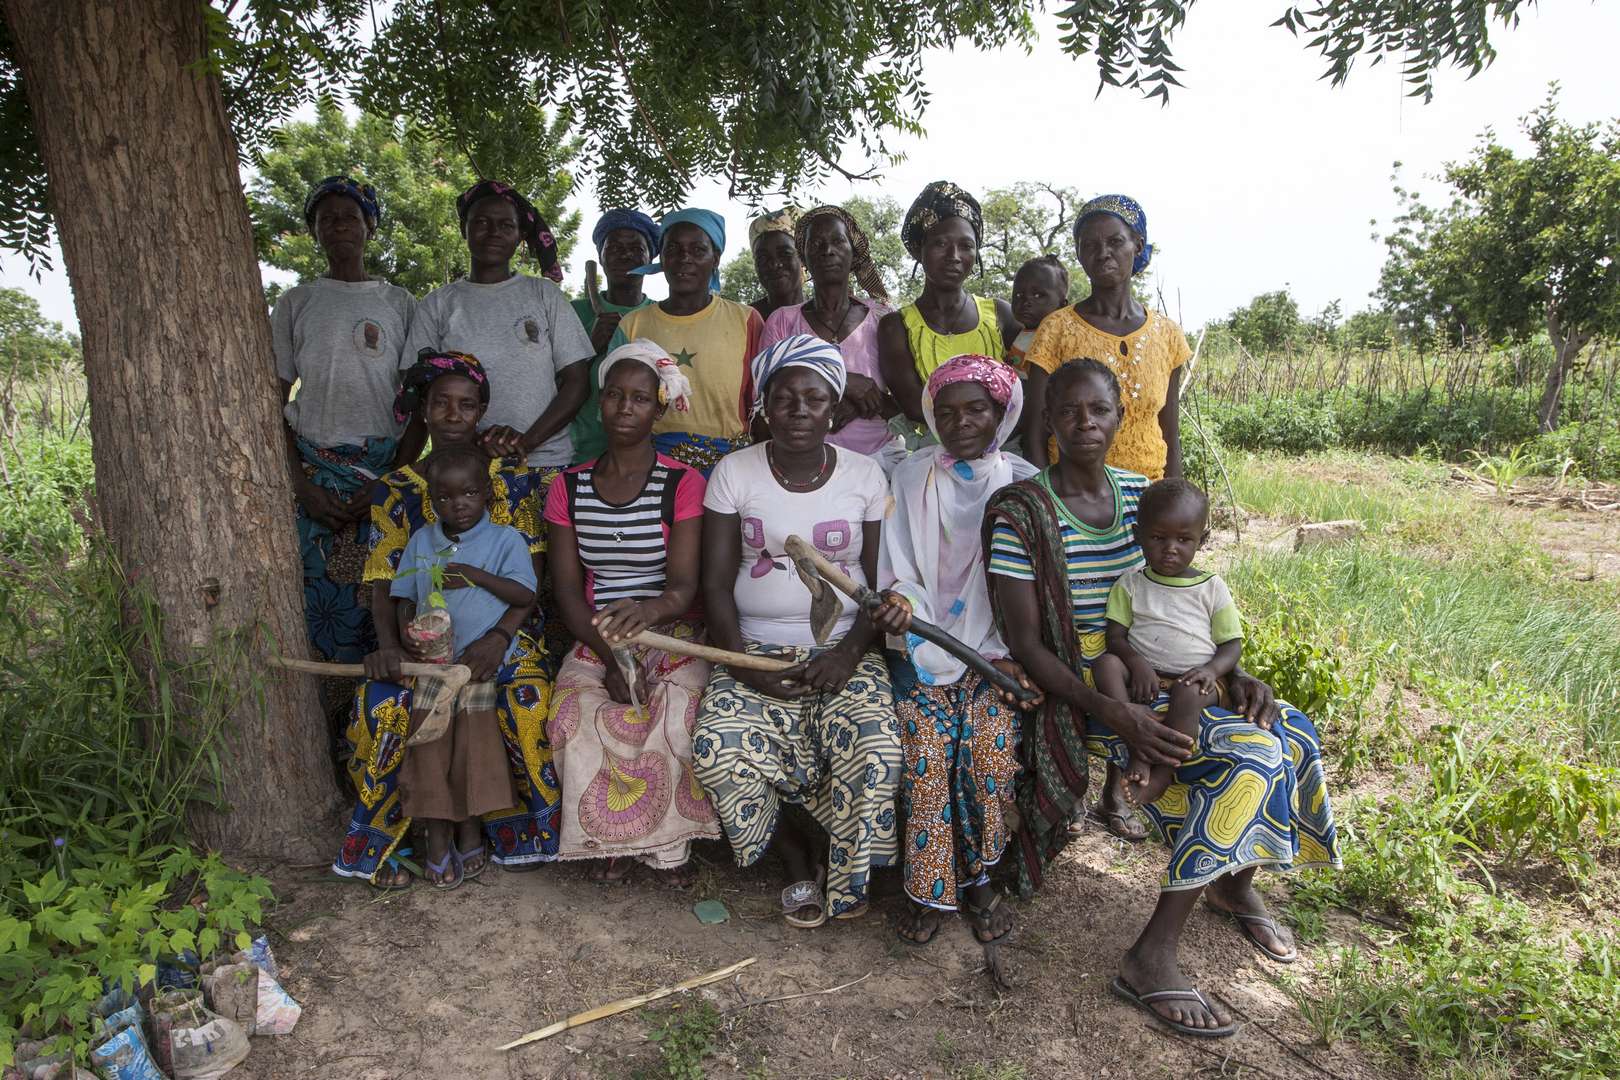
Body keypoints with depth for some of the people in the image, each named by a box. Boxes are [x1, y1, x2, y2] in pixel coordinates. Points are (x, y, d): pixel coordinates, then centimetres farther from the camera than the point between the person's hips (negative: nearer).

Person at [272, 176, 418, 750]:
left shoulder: (401, 304, 11)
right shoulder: (296, 303, 12)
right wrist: (302, 483, -5)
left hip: (389, 470, 0)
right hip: (316, 471, 0)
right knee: (322, 600, -6)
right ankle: (330, 742, 4)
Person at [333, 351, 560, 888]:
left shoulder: (514, 479, 4)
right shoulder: (397, 489, 8)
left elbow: (532, 575, -3)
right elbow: (383, 581, 2)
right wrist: (387, 644, -17)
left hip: (501, 626, -1)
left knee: (526, 698, -26)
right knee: (379, 703, -23)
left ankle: (526, 825, -2)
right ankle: (377, 842, -2)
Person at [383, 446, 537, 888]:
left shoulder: (505, 539, -1)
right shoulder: (420, 541, 12)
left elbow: (525, 596, -8)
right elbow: (403, 597, 13)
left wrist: (478, 576, -17)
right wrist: (406, 631, -6)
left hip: (483, 657, -3)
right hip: (430, 657, 3)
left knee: (474, 735, -12)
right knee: (429, 736, -7)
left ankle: (469, 828, 6)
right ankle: (437, 834, 6)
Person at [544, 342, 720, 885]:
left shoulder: (683, 484, -5)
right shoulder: (568, 488, 5)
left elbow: (684, 585, -14)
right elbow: (567, 589, 1)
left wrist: (647, 610, -39)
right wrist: (610, 655, -15)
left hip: (671, 632, -2)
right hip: (596, 639, 2)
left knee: (676, 716, -31)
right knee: (577, 713, -28)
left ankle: (667, 840, -6)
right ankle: (613, 837, -4)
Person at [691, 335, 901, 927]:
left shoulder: (865, 474, 2)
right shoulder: (734, 472, 1)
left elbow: (881, 583, 2)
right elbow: (716, 582, -1)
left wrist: (850, 652, -15)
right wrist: (741, 662, -16)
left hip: (842, 649, 0)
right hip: (757, 648, 1)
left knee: (877, 747, -27)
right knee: (718, 745, -25)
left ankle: (847, 871, 4)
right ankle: (797, 857, 4)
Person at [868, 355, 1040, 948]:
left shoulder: (1024, 482, 5)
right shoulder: (911, 477, 5)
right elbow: (902, 570, 1)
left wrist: (1008, 653, -10)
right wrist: (900, 600, -22)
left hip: (995, 650, 0)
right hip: (925, 647, 0)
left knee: (990, 746, -22)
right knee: (925, 749, -21)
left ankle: (978, 876, 0)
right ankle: (930, 889, -5)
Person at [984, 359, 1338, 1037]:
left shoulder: (1139, 494, 7)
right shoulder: (1022, 512, -13)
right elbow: (1024, 643, -16)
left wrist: (1234, 675, -5)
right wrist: (1113, 714, -26)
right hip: (1078, 695, -6)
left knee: (1291, 732, -9)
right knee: (1253, 753, -23)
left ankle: (1234, 881, 19)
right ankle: (1152, 958, -16)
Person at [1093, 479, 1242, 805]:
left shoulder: (1212, 588, 8)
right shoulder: (1130, 584, 9)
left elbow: (1232, 644, 8)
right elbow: (1116, 637, 2)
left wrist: (1212, 669, -15)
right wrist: (1136, 663, -20)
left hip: (1192, 681, -1)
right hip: (1143, 678, 2)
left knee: (1187, 693, -36)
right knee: (1105, 663, -28)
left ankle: (1161, 775, -28)